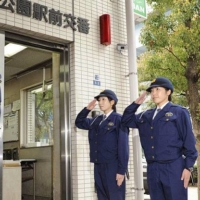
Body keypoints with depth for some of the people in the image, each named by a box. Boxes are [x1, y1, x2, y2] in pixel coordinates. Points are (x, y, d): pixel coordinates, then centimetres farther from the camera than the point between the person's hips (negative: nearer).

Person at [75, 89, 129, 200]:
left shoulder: (119, 119, -6)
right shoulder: (96, 120, 13)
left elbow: (123, 146, -10)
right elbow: (79, 123, 25)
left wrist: (121, 170, -15)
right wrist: (87, 109, 8)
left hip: (113, 167, -6)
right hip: (98, 166, 6)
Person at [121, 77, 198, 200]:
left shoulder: (179, 112, -1)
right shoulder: (146, 116, 14)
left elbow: (189, 140, -4)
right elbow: (126, 121, 19)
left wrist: (188, 167, -9)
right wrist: (136, 103, 9)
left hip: (173, 167, -5)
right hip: (152, 169, 5)